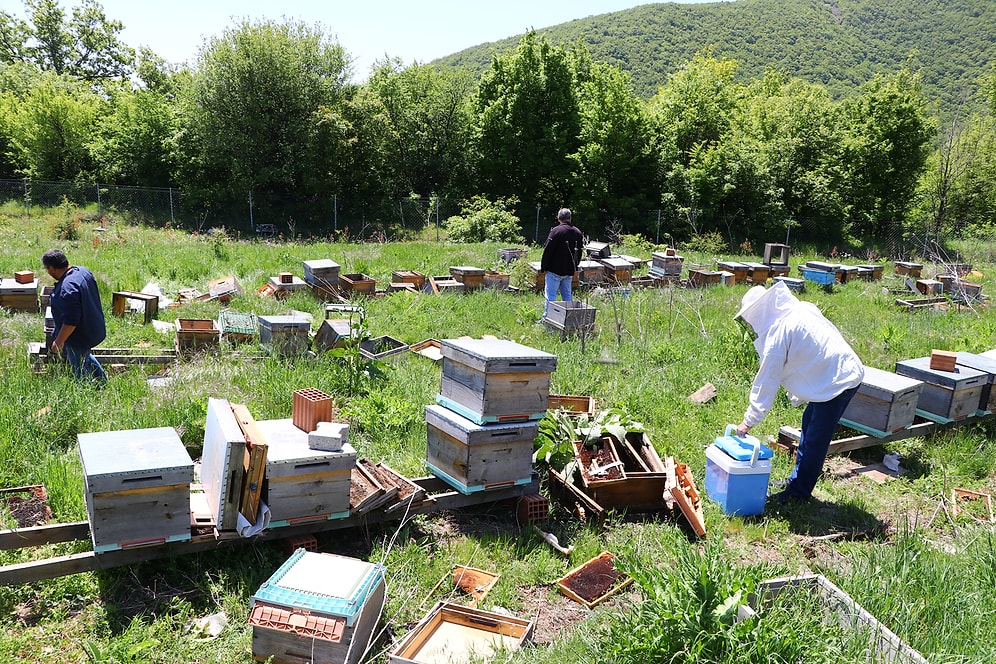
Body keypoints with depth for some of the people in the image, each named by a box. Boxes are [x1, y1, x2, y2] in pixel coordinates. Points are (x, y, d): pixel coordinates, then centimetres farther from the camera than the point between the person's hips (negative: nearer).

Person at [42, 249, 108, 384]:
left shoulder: (67, 288, -34)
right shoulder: (83, 270, -4)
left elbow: (71, 320, -32)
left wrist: (59, 341, -21)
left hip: (80, 336, -10)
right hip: (92, 327, 10)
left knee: (80, 372, 9)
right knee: (85, 355, 33)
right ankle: (102, 379, 47)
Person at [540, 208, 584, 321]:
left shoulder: (556, 231, -14)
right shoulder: (578, 232, 8)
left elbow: (548, 251, -13)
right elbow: (579, 253, 17)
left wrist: (544, 267, -4)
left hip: (555, 270, -6)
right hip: (569, 271, 6)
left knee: (550, 295, -3)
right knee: (567, 295, 14)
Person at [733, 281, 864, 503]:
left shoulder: (777, 332, -17)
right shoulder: (799, 310, 9)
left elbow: (767, 380, -14)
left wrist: (749, 420, -6)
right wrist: (798, 396, 25)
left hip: (838, 381, -10)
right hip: (847, 370, 10)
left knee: (815, 440, 1)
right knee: (808, 425, 20)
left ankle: (798, 492, 13)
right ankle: (797, 480, 32)